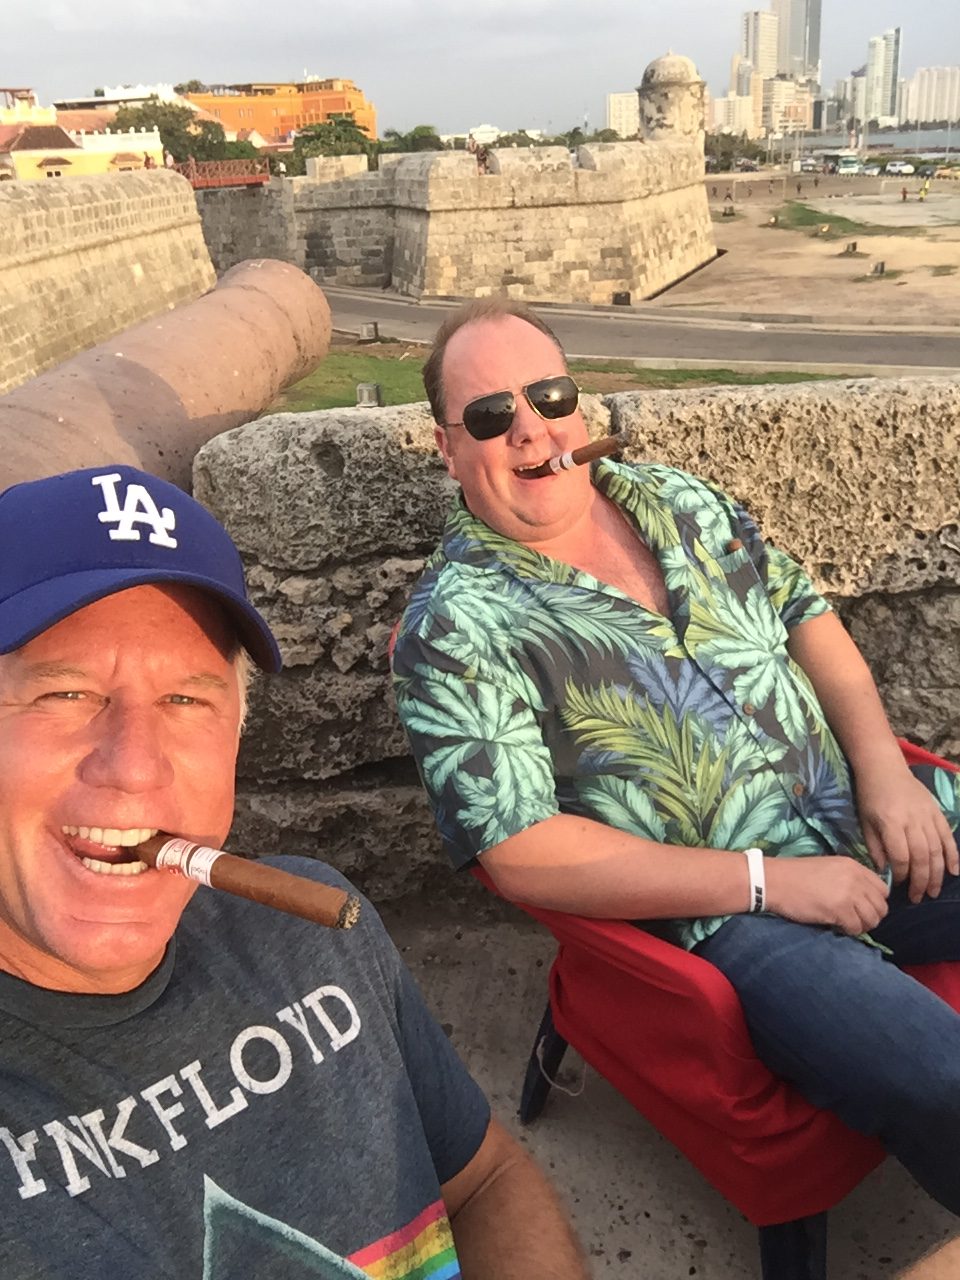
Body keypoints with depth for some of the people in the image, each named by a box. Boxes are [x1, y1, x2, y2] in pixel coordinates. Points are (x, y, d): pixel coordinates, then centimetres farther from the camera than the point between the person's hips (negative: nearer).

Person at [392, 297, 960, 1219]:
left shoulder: (680, 500, 8)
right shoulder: (455, 627, -13)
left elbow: (805, 617, 14)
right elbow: (523, 855, -17)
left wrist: (884, 768, -2)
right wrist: (766, 880, -17)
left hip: (876, 826, 7)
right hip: (723, 916, -6)